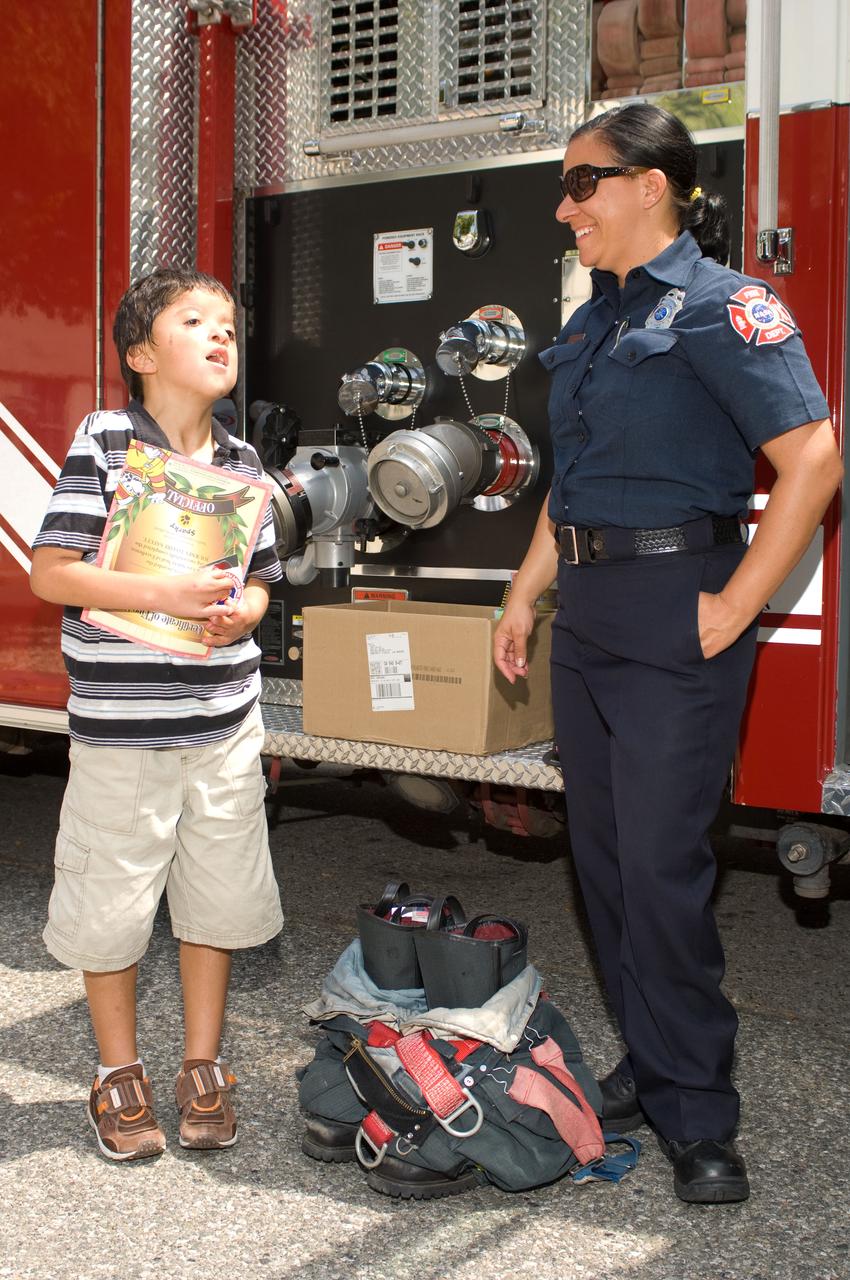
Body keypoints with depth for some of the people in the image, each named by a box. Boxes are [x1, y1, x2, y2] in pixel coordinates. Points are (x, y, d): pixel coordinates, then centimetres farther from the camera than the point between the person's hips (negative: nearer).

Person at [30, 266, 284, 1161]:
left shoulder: (242, 463, 7)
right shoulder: (103, 442, -8)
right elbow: (51, 573, -13)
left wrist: (242, 611, -9)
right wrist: (165, 594, -23)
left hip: (224, 720, 5)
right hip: (120, 720, -4)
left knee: (219, 890, 11)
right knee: (112, 895, 6)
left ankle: (202, 1067, 28)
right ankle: (118, 1073, 26)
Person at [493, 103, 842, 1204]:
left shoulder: (716, 307, -11)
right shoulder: (595, 321, 15)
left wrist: (736, 607, -19)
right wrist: (524, 598, 18)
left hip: (673, 619, -8)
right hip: (589, 616, 9)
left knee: (661, 860, -7)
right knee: (600, 849, 12)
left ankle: (697, 1115, 8)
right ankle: (650, 1065, 26)